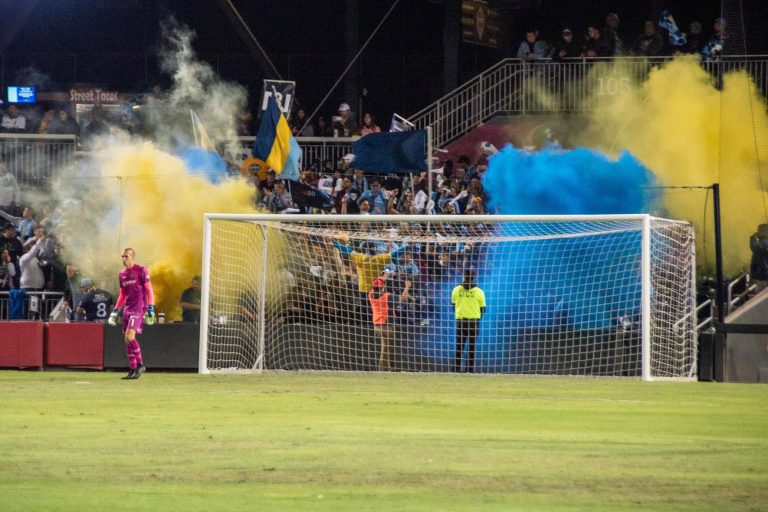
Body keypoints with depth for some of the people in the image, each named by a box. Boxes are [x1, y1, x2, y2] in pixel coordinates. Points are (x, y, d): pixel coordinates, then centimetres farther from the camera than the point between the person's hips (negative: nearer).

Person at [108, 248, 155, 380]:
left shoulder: (141, 271, -5)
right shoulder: (122, 274, 15)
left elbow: (149, 291, -6)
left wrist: (151, 309, -13)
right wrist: (115, 312, 18)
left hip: (138, 308, -7)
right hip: (127, 308, 7)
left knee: (130, 336, -20)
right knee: (127, 340, 4)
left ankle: (140, 365, -11)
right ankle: (133, 370, 8)